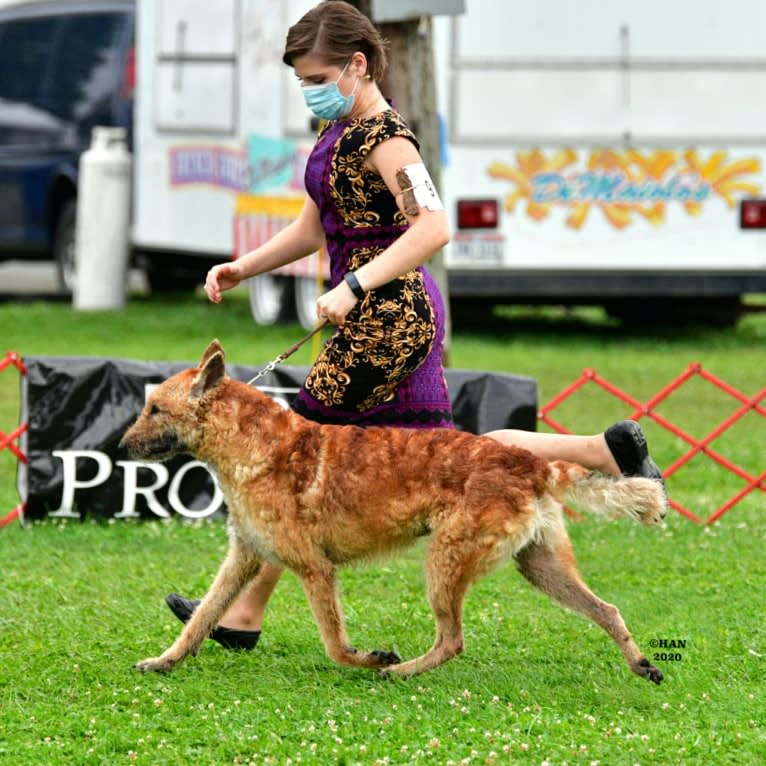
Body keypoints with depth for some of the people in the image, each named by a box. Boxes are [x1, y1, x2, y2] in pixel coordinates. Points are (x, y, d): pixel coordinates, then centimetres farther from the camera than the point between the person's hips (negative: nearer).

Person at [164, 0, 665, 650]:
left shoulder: (384, 137, -16)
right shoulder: (340, 131, 13)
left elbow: (433, 228, -28)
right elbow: (313, 228, 21)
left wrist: (353, 287, -32)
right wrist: (242, 269, 10)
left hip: (388, 319, -11)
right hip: (400, 319, 11)